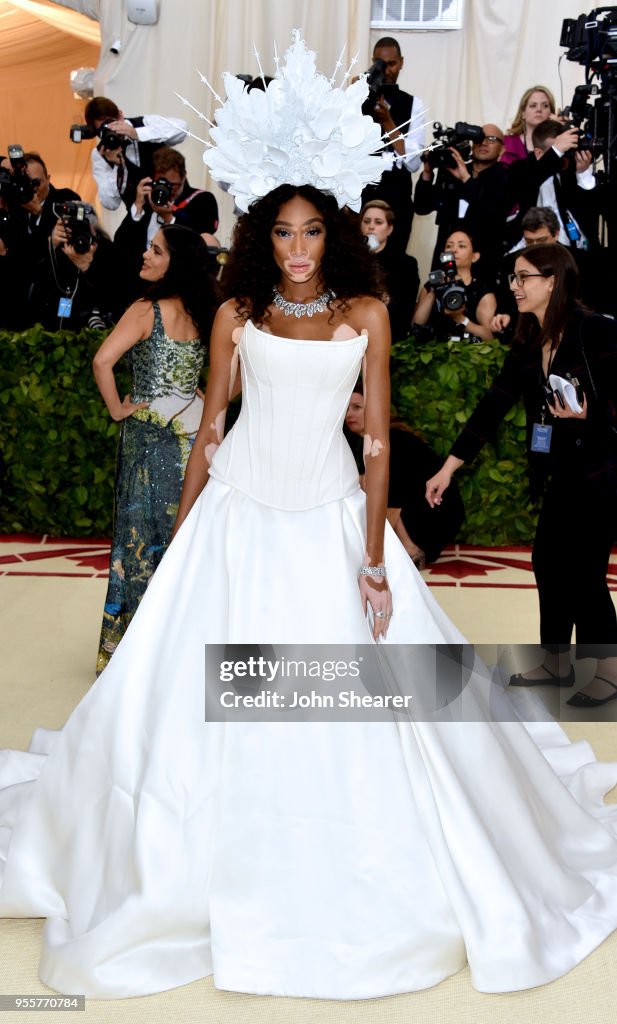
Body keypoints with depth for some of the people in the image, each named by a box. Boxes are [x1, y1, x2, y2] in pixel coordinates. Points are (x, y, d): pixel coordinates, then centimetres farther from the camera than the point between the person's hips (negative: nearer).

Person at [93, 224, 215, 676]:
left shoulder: (147, 309, -12)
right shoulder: (200, 311, 6)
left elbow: (102, 361, -24)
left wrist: (117, 409, -11)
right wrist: (206, 402, 11)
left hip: (152, 432, -6)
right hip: (194, 429, 6)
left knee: (145, 534, 3)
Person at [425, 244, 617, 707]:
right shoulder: (527, 344, 6)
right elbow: (493, 406, 5)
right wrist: (448, 468, 4)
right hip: (561, 473, 7)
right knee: (549, 563, 11)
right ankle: (557, 662, 27)